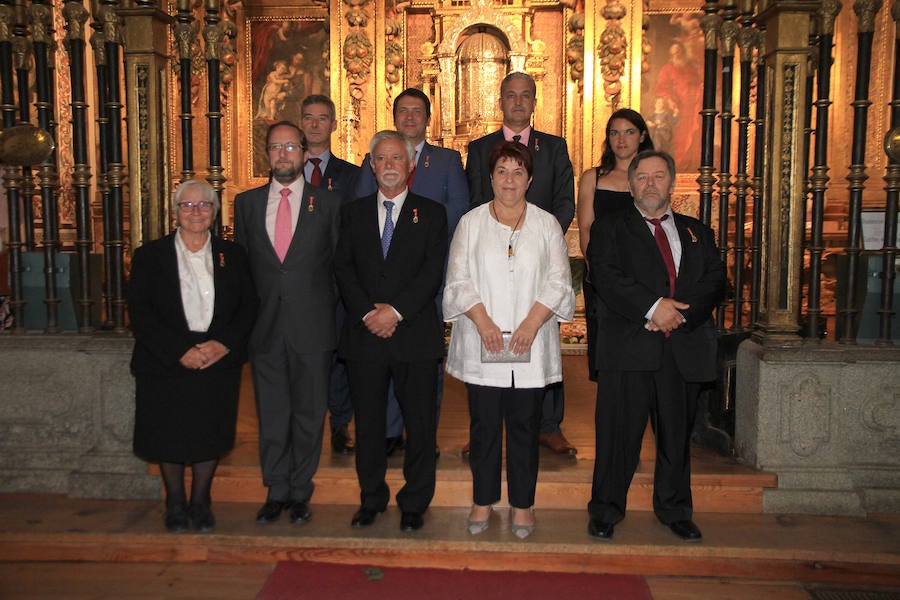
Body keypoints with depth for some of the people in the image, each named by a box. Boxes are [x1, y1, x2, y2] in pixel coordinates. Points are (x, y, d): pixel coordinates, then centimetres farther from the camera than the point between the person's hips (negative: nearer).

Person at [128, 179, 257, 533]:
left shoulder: (232, 255, 7)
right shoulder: (150, 256, 2)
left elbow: (248, 307, 4)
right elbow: (139, 313, -5)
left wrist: (224, 344, -13)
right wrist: (179, 351, -15)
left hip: (219, 364, 1)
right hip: (165, 367, -1)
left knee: (209, 437, 5)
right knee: (169, 438, 7)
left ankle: (201, 503, 25)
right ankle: (175, 504, 27)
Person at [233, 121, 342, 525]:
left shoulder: (328, 203, 4)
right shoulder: (246, 203, 9)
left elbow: (339, 265, 6)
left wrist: (324, 308, -1)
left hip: (312, 327, -1)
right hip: (264, 328, 2)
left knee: (309, 414, 7)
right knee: (271, 415, 9)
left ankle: (300, 493, 22)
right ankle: (276, 492, 24)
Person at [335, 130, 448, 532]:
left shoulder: (431, 213, 6)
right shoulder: (353, 212, 12)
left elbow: (433, 272, -5)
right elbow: (344, 269, 4)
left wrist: (396, 311, -15)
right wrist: (368, 313, -11)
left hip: (415, 335, -2)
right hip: (364, 334, 2)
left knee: (420, 423, 4)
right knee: (368, 422, 10)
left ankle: (414, 503, 18)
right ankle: (371, 499, 25)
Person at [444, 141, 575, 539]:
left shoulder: (546, 224, 8)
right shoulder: (471, 223, 7)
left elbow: (558, 281, 1)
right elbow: (458, 279, 1)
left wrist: (532, 323, -13)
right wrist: (482, 320, -13)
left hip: (530, 345, 0)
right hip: (481, 344, 0)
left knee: (524, 425, 6)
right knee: (484, 424, 5)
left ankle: (523, 504, 19)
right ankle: (483, 501, 20)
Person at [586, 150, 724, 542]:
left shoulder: (697, 233, 19)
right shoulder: (609, 229, 10)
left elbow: (715, 282, 6)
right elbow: (606, 277, -7)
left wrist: (678, 311, -12)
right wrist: (653, 306, -18)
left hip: (684, 348, 3)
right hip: (628, 346, -3)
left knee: (677, 433, 11)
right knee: (619, 433, 0)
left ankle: (675, 511, 28)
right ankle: (605, 512, 14)